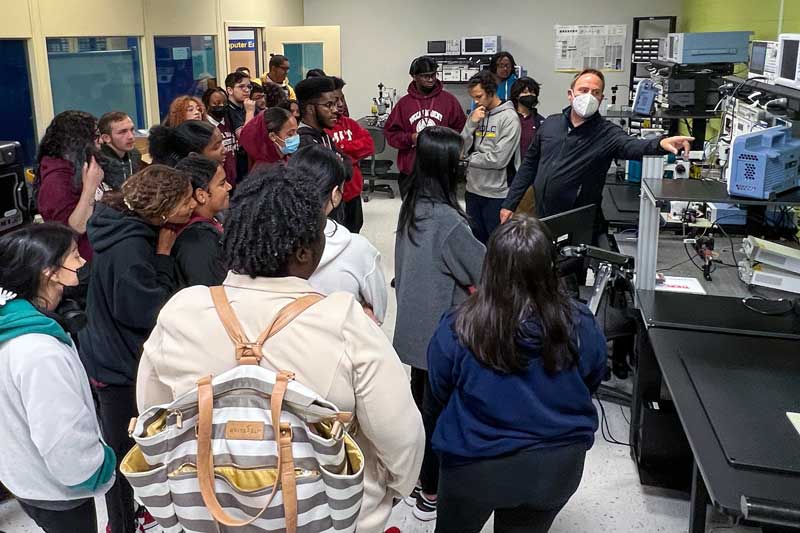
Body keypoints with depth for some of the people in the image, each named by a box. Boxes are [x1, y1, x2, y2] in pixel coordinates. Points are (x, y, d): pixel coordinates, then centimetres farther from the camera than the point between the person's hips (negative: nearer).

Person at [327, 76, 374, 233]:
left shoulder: (349, 123, 10)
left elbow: (369, 144, -1)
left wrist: (342, 147, -11)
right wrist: (352, 155, -13)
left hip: (353, 190, 7)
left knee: (353, 233, 20)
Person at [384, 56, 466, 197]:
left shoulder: (449, 100, 3)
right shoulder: (404, 103, 5)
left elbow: (461, 129, 9)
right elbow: (390, 132, 7)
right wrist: (410, 138, -9)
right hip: (410, 172, 1)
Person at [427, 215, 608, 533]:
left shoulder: (456, 330, -25)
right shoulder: (580, 325, -20)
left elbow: (440, 394, -6)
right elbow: (591, 385, 1)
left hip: (477, 466, -2)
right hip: (559, 464, 2)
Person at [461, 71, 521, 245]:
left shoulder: (509, 118, -11)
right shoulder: (476, 115, 8)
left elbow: (499, 159, -18)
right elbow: (462, 150, 2)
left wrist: (471, 158, -4)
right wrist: (471, 124, -9)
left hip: (496, 193, -6)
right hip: (473, 190, 6)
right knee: (476, 240, 17)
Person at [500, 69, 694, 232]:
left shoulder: (607, 133, -9)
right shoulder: (550, 124, 4)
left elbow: (632, 145, -29)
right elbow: (529, 165, 11)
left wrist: (660, 144, -51)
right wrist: (510, 203, 8)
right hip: (542, 221, 4)